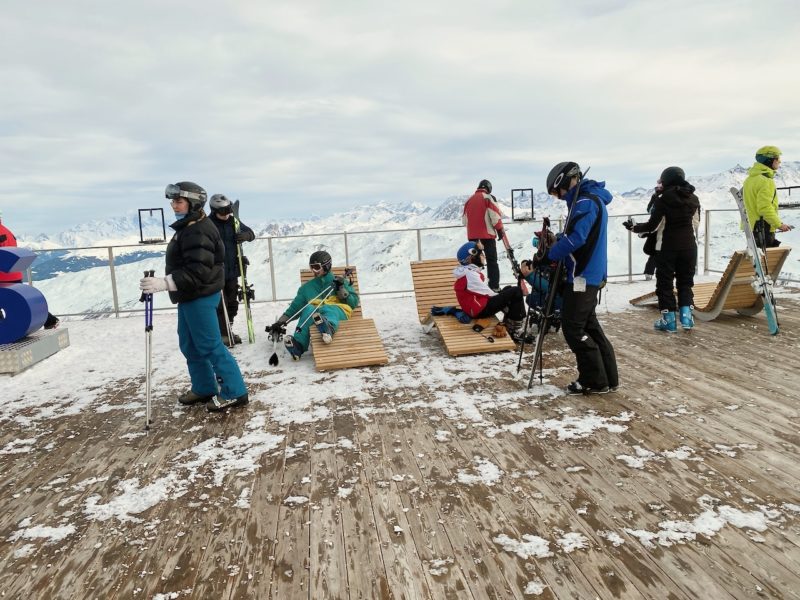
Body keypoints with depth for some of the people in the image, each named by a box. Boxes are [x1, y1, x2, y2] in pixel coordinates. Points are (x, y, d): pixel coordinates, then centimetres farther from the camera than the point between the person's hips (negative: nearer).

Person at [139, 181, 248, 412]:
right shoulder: (188, 228, 15)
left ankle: (234, 392, 2)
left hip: (200, 297, -11)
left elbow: (197, 271, -29)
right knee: (189, 344, 16)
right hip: (190, 296, 11)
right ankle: (204, 388, 28)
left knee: (210, 345, -6)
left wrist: (164, 283, -32)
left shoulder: (198, 232, -21)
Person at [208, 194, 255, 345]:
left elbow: (251, 233, 12)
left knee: (232, 302, 13)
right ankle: (222, 334, 6)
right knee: (220, 304, -3)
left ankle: (228, 330, 27)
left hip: (232, 270, 5)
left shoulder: (233, 221, 5)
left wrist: (245, 235, -11)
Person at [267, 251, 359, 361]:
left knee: (328, 309, -38)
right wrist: (280, 322, 11)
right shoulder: (307, 287, 26)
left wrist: (341, 289, -5)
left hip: (339, 311, -2)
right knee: (309, 309, -32)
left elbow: (354, 303, 10)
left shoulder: (340, 281, 19)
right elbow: (295, 308, 23)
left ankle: (329, 329, -75)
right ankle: (298, 345, -51)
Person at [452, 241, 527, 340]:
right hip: (480, 310, -11)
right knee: (516, 292, -10)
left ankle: (508, 325, 16)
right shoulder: (470, 274, -19)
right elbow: (487, 292, -15)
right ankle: (515, 330, -4)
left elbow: (485, 290, 15)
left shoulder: (469, 271, 12)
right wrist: (500, 295, 1)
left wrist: (498, 294, 5)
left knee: (508, 289, 21)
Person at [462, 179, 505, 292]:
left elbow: (464, 219, 14)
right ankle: (494, 286, -4)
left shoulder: (469, 199, 11)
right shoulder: (489, 197, -4)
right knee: (492, 261, 0)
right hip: (487, 234, -4)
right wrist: (499, 229, -4)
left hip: (472, 236, 5)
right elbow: (495, 216, -12)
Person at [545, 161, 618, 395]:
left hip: (582, 277, -10)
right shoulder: (591, 198, 17)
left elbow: (575, 239, -23)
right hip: (591, 275, 10)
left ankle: (595, 381, 3)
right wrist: (555, 239, 6)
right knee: (589, 325, 15)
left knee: (573, 328, -4)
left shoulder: (585, 202, -15)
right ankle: (608, 378, 20)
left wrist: (550, 254, -11)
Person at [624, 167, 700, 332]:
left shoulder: (662, 200, -13)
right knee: (685, 281, 15)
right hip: (689, 246, 5)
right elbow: (696, 224, 14)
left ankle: (669, 319, 5)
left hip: (667, 247, -4)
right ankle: (686, 316, 8)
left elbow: (652, 226, -12)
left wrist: (633, 227, 2)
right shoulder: (694, 199, 4)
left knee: (665, 283, 6)